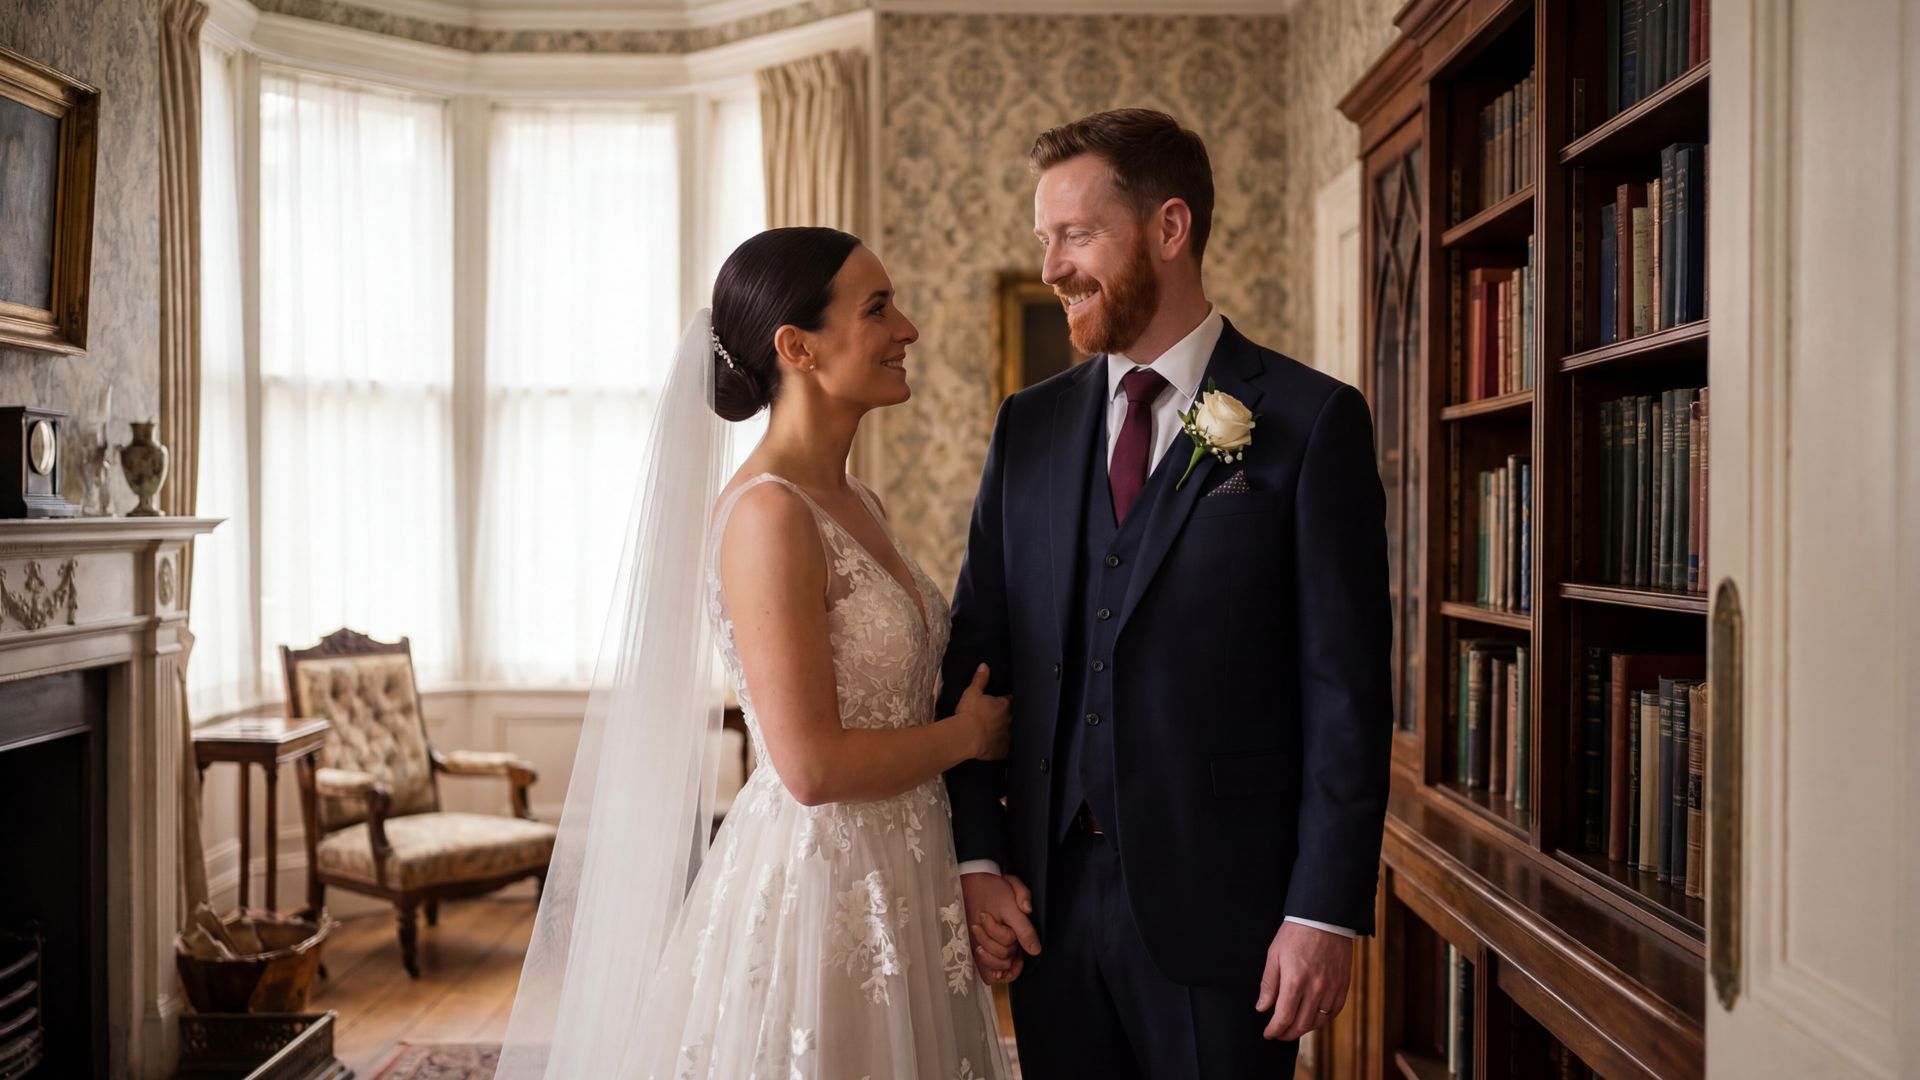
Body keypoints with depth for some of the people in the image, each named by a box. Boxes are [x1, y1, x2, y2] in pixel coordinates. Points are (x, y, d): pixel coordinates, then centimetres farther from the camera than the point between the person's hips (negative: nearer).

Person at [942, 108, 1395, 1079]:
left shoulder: (1312, 421, -5)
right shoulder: (1029, 425, 7)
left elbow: (1347, 687, -8)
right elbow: (976, 650, 7)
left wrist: (1328, 909, -11)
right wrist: (977, 858, 0)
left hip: (1221, 904, -4)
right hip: (1048, 900, 4)